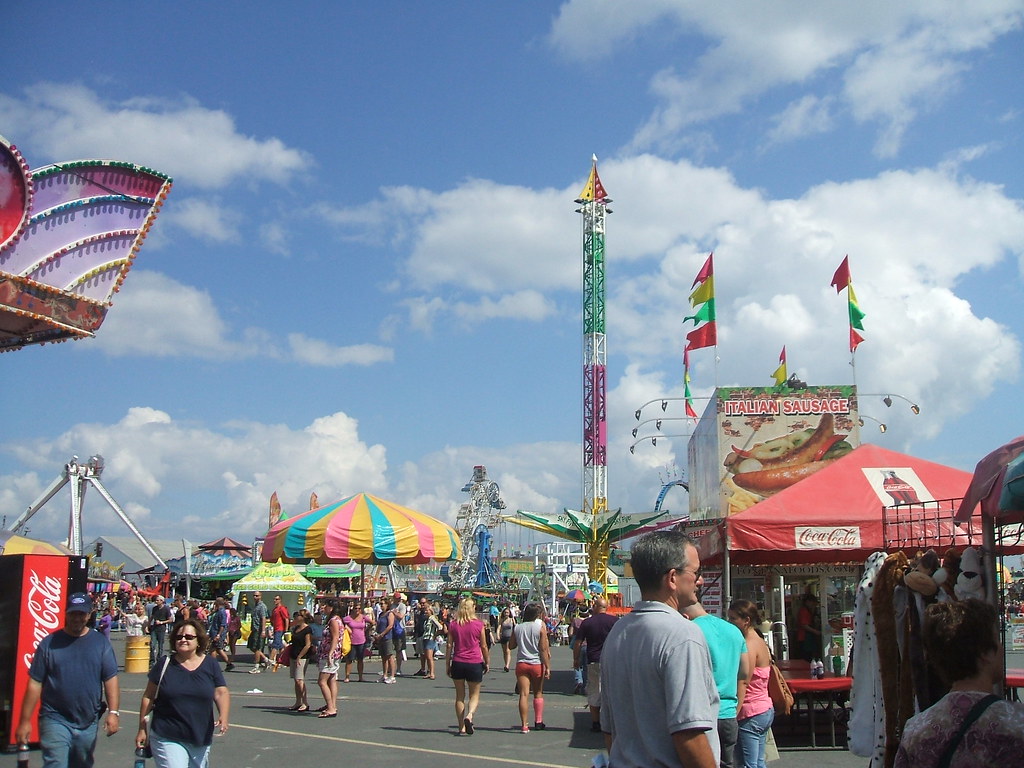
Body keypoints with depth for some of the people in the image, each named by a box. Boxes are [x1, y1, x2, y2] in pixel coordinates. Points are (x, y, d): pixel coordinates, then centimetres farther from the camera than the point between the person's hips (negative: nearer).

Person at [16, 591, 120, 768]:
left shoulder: (100, 643, 2)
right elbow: (34, 683, -2)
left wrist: (113, 712, -9)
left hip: (89, 723, 3)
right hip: (55, 721, -3)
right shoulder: (49, 643, -3)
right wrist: (25, 721, -4)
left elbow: (111, 679, 0)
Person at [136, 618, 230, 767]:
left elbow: (221, 693, -1)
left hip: (201, 738, 3)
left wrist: (223, 716, -20)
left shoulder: (210, 664, 3)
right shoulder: (164, 664, -1)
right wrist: (142, 729, 3)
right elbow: (148, 697, 3)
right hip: (167, 738, -3)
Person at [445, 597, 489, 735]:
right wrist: (487, 663, 12)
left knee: (460, 696, 12)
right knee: (474, 694, 10)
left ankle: (462, 727, 11)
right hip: (475, 662, -2)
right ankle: (469, 715, -18)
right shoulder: (479, 624, -4)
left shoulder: (453, 624, 1)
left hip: (457, 663, 2)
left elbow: (449, 646, 1)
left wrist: (447, 665, 7)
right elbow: (484, 646, 1)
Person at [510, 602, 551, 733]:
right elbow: (543, 649, -10)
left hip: (521, 663, 2)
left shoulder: (518, 627, 3)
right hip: (537, 663, -2)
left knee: (524, 694, -1)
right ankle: (538, 721, 22)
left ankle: (525, 725, -6)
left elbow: (511, 646, 12)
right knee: (538, 693, 16)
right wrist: (547, 667, -6)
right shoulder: (541, 626, -7)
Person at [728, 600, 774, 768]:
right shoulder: (761, 642, 12)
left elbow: (742, 685, -19)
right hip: (766, 710, 10)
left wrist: (733, 716, -17)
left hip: (750, 714, -10)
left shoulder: (749, 645, -16)